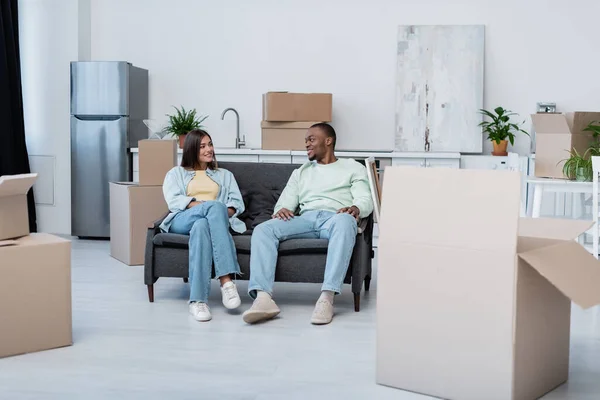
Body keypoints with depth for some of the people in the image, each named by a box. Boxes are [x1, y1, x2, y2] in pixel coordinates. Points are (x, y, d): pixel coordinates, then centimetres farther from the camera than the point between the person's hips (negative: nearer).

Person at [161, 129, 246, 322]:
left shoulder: (225, 175, 31)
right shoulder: (176, 173, 25)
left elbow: (237, 202, 15)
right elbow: (173, 201, 5)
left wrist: (220, 214, -10)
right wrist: (208, 206, -12)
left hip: (215, 220, 2)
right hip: (182, 221, -2)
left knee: (202, 226, -40)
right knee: (215, 206, -37)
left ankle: (198, 300, -51)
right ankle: (226, 280, -50)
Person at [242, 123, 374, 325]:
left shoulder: (353, 168, 22)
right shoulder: (300, 172, 33)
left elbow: (365, 200, 6)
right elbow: (285, 202, 20)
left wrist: (355, 208, -20)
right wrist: (281, 210, -7)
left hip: (335, 218, -3)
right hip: (305, 218, 4)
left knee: (345, 221, -42)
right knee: (263, 229, -26)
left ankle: (327, 297, -50)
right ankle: (263, 297, -42)